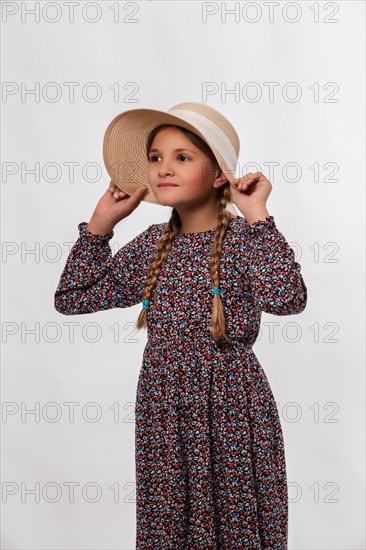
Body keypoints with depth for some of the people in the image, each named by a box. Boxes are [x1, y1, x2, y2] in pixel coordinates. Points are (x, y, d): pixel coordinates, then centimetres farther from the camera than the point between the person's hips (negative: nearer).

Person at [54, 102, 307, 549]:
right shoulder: (152, 244, 4)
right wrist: (102, 222, 2)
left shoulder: (243, 237, -10)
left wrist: (256, 214, -25)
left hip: (231, 415, -4)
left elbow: (287, 299, -30)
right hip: (162, 416, 5)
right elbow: (72, 298, 7)